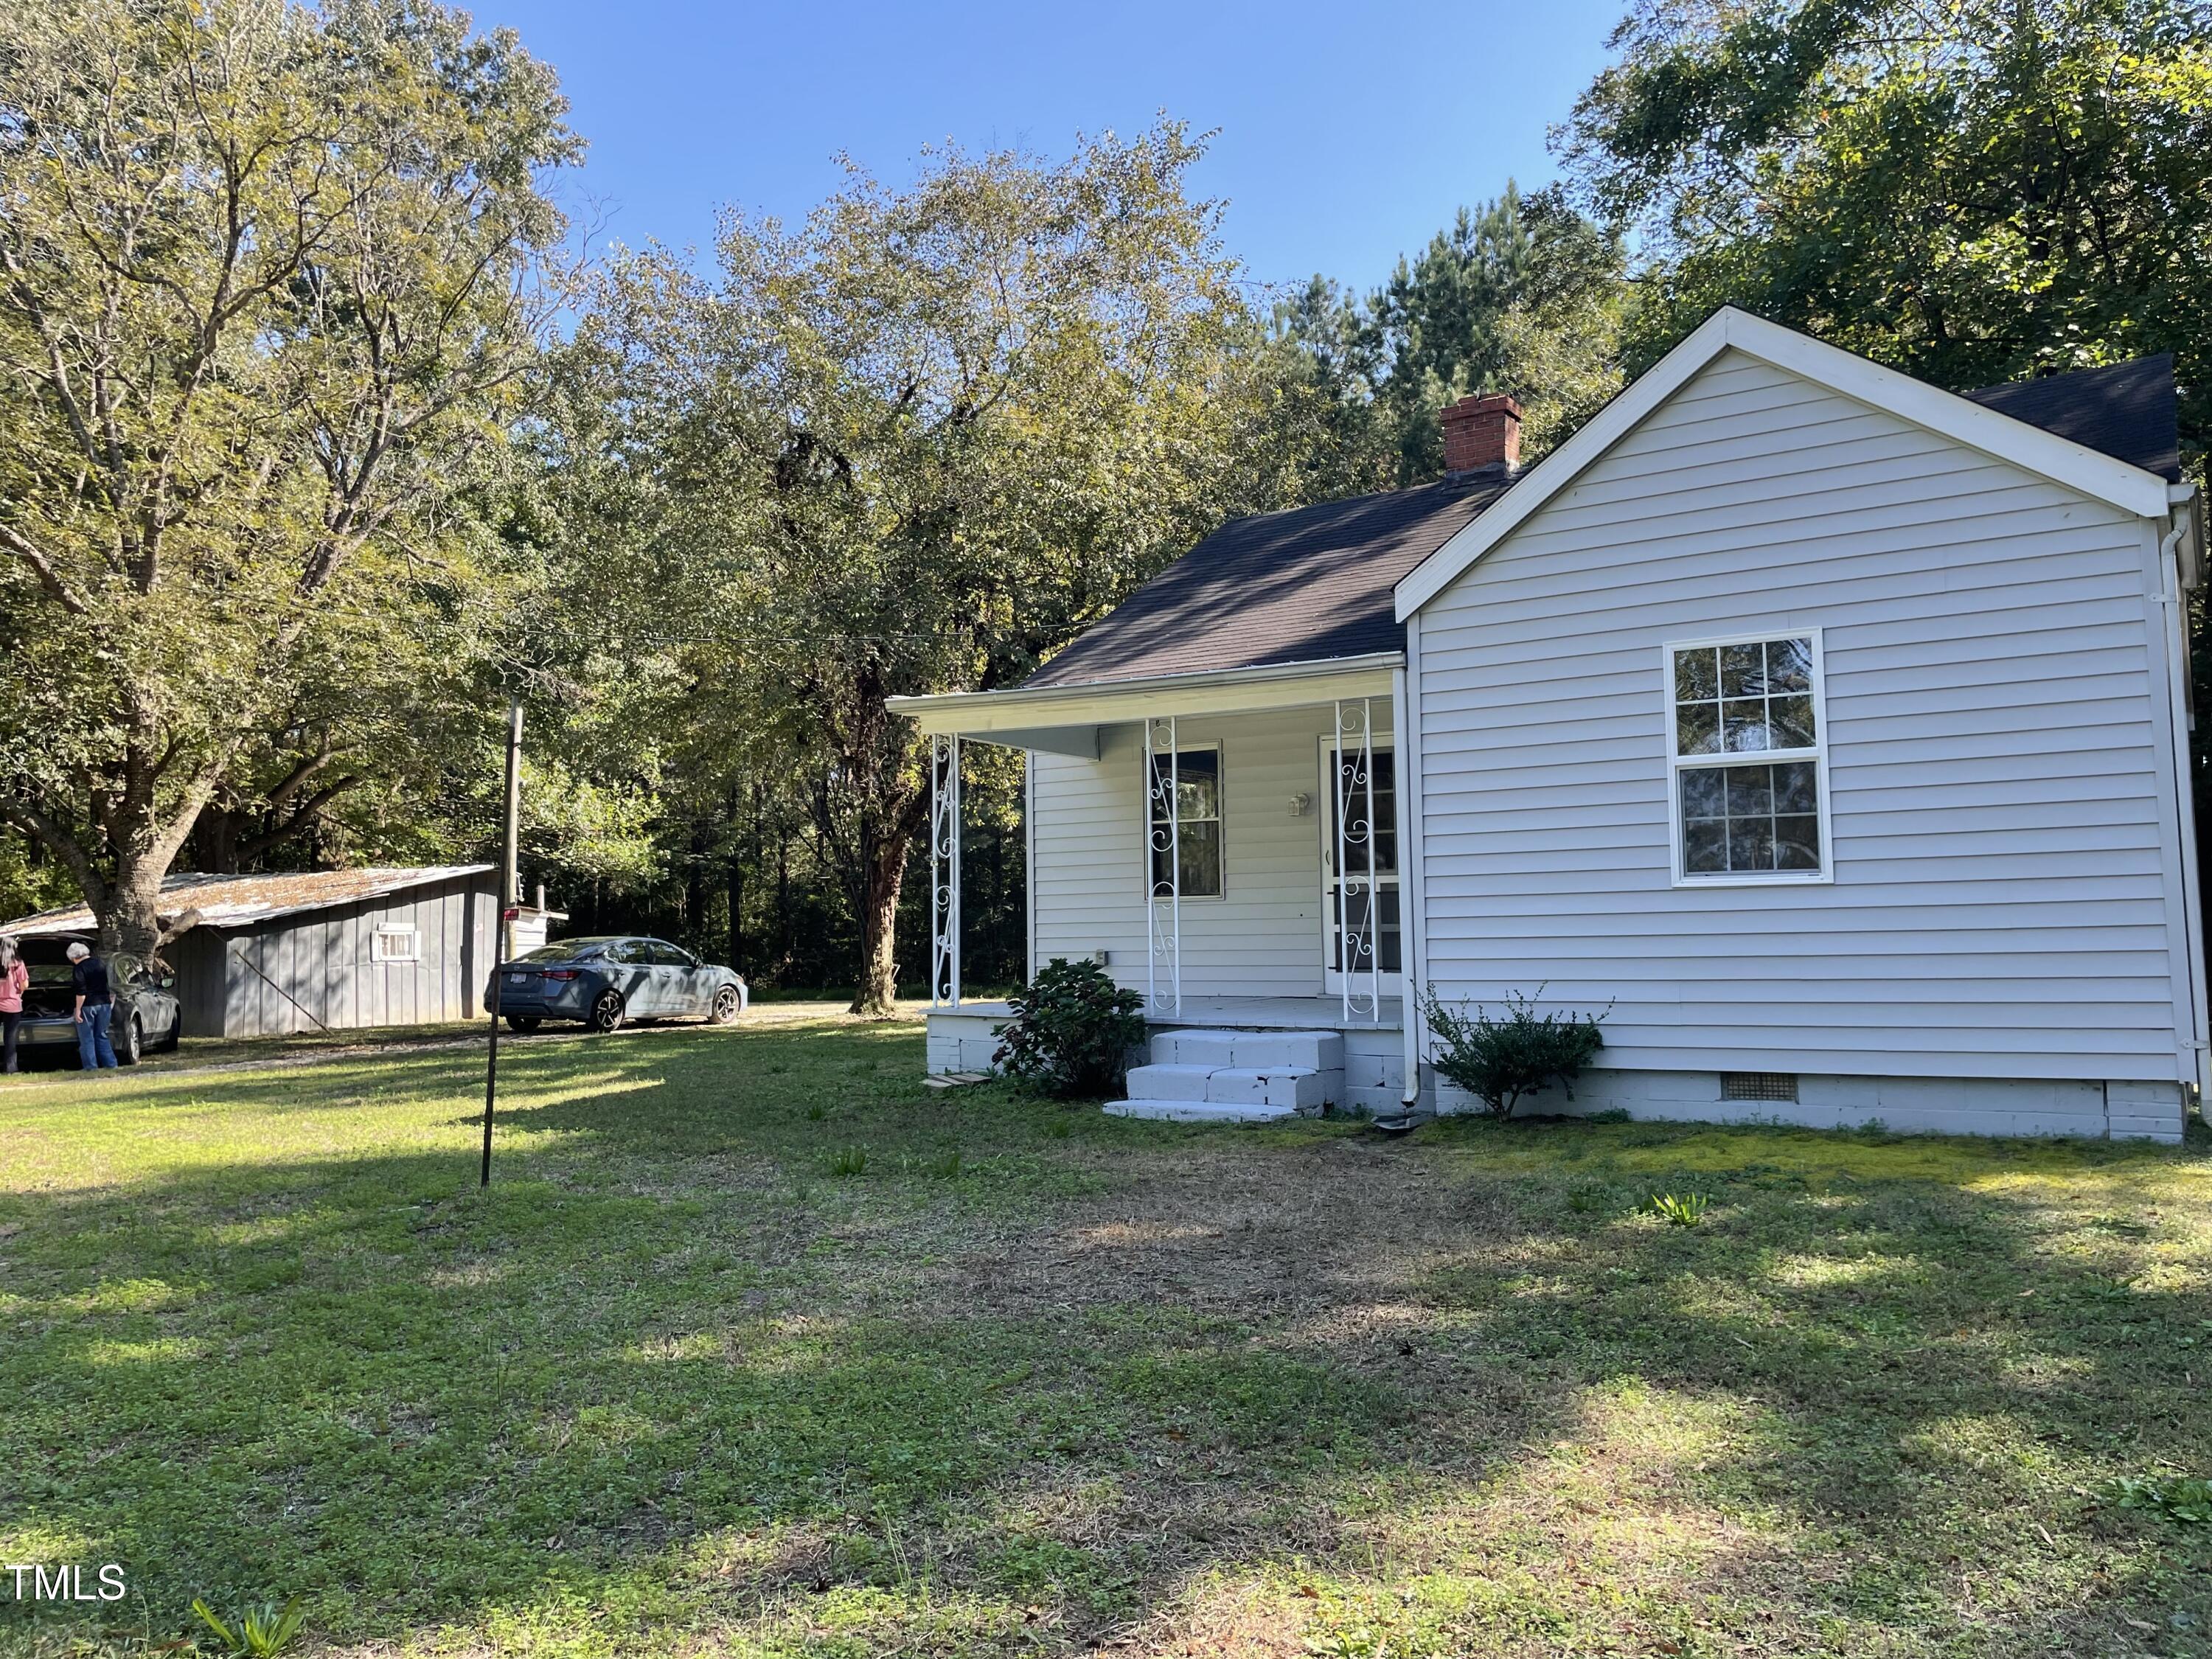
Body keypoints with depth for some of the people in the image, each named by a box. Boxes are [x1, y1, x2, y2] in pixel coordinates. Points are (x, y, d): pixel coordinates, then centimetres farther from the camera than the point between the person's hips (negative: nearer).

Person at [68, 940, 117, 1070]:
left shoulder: (79, 968, -11)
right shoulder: (100, 964, 10)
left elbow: (81, 992, -17)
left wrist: (78, 1010, -14)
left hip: (88, 1006, -6)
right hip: (104, 1004, 7)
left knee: (86, 1039, 2)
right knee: (102, 1036, 15)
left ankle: (91, 1067, 0)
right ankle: (111, 1064, 10)